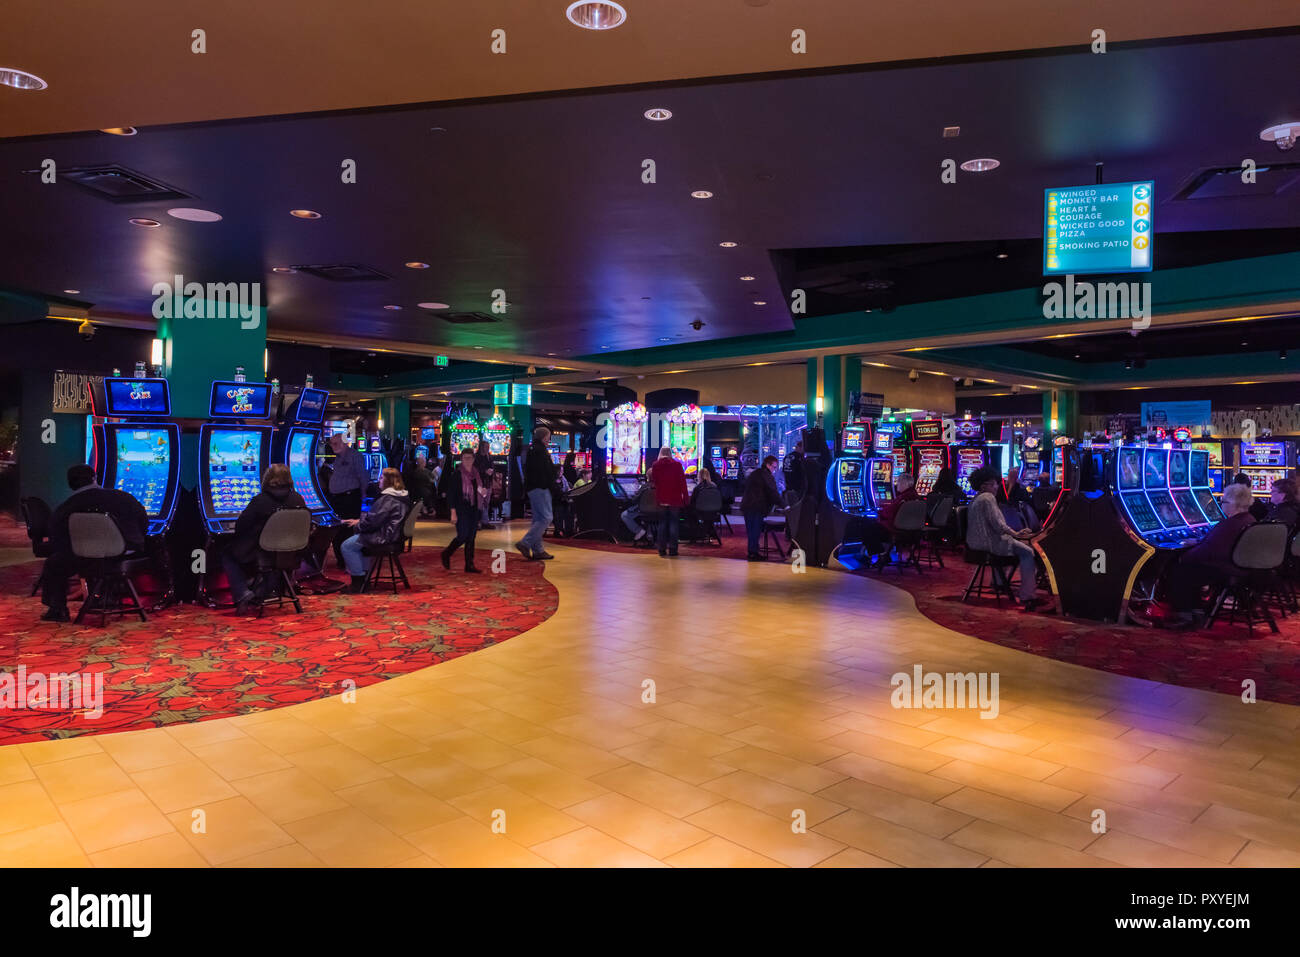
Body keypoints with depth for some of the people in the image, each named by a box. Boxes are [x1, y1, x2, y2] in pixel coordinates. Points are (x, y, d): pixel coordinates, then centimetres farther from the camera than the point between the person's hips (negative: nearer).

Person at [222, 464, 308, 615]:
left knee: (227, 554, 21)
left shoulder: (260, 500, -15)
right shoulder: (298, 499, -4)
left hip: (260, 557, -5)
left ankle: (242, 595, 6)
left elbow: (240, 527, -10)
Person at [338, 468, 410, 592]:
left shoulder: (387, 498, -21)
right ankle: (364, 572, 29)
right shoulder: (402, 495, 11)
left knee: (347, 546, -5)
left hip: (384, 536, -11)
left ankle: (358, 581, -1)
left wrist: (357, 526, -4)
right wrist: (360, 520, 11)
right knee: (358, 536, 31)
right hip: (394, 533, 11)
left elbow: (373, 520, -21)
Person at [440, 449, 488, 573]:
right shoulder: (456, 474, -8)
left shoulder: (476, 474, 11)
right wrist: (453, 512, -16)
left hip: (474, 509, 6)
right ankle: (446, 554, 17)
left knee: (471, 537, 6)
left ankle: (469, 565, 11)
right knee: (463, 536, -8)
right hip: (461, 510, -6)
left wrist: (483, 493, -2)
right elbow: (451, 494, -10)